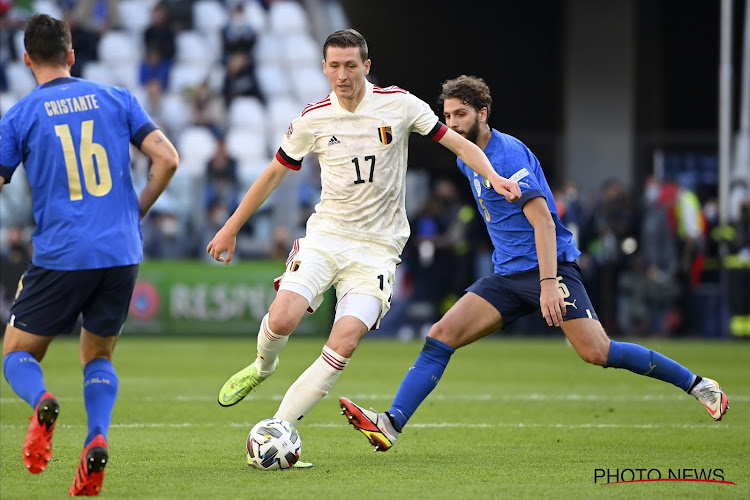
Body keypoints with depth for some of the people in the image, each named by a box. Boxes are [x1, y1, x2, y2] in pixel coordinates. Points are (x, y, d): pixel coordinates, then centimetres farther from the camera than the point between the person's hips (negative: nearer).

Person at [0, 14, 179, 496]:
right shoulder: (116, 99, 7)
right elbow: (167, 159, 1)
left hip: (60, 255, -3)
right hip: (122, 254, 3)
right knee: (99, 357, 19)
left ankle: (41, 402, -23)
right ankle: (97, 438, -10)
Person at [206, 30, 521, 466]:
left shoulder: (398, 104, -3)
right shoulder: (313, 120, 0)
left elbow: (458, 143, 3)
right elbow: (275, 173, 14)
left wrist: (493, 177, -15)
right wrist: (231, 228, 17)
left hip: (378, 246, -1)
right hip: (326, 234, 1)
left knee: (345, 342, -19)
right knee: (282, 319, -21)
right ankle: (262, 368, 16)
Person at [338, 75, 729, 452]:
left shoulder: (509, 153, -13)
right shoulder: (467, 159, 14)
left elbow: (543, 221, -20)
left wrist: (549, 283, -29)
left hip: (549, 266, -8)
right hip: (507, 277, 8)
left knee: (596, 352, -18)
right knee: (440, 337, -8)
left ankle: (697, 385, -3)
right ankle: (391, 425, -15)